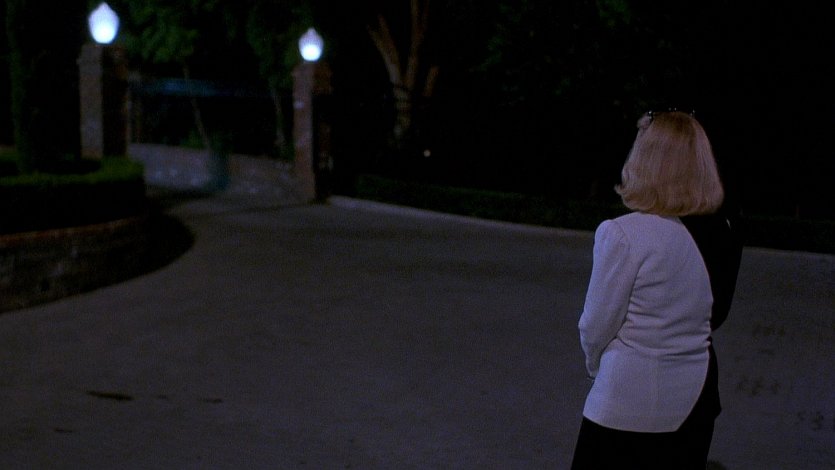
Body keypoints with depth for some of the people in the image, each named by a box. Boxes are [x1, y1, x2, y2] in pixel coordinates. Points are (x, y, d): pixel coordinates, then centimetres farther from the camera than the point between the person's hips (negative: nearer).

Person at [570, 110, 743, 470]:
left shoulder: (624, 235, -19)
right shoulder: (724, 232, -3)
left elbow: (595, 327, -11)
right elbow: (716, 315, 7)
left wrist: (596, 365, 8)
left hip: (630, 405, -5)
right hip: (695, 399, 6)